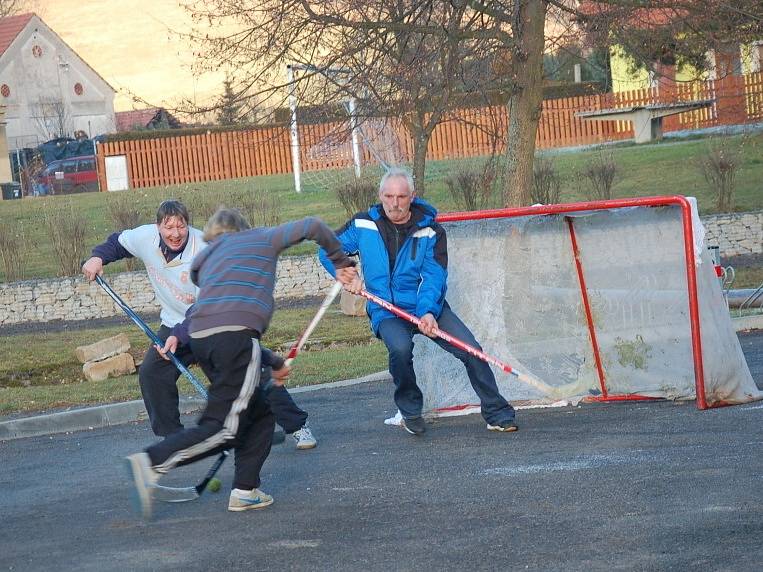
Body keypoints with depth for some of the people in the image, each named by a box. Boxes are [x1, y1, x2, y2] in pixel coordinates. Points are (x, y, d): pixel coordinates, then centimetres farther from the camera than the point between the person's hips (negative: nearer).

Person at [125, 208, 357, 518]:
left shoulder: (207, 260, 33)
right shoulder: (262, 238, 22)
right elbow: (312, 226, 17)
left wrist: (272, 361, 36)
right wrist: (341, 263, 33)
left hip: (200, 336, 6)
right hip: (235, 336, -6)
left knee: (260, 414, 18)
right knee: (223, 428, -8)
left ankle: (245, 491, 14)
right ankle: (152, 463, -22)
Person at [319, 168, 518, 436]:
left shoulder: (431, 232, -4)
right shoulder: (363, 225, -1)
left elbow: (434, 277, -14)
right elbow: (328, 250, 10)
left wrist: (428, 312, -32)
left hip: (428, 307, 1)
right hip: (387, 312, -1)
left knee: (471, 350, -12)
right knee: (400, 348, -33)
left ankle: (497, 414, 6)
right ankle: (410, 412, -8)